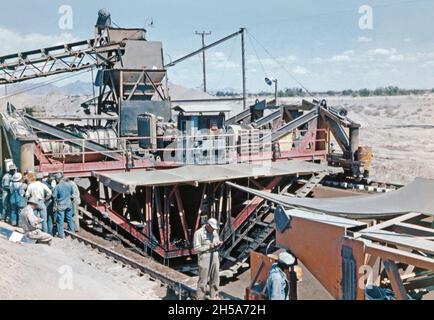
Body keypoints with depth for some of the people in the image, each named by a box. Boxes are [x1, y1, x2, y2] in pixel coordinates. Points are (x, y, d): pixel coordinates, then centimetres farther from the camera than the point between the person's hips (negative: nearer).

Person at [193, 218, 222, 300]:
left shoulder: (214, 232, 8)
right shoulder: (199, 233, -12)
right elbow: (197, 249, -15)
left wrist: (218, 244, -6)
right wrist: (209, 246, -20)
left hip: (215, 258, 6)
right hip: (204, 259, -6)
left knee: (215, 279, 10)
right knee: (203, 281, -2)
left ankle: (214, 297, 22)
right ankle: (200, 298, 7)